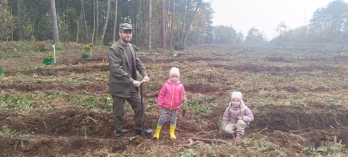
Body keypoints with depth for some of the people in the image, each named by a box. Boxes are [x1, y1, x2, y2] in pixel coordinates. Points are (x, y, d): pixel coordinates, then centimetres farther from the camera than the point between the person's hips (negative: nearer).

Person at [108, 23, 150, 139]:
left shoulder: (131, 47, 9)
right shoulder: (114, 49, -16)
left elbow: (137, 62, 13)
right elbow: (116, 69, -24)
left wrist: (144, 74, -5)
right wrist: (132, 81, -25)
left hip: (132, 86, 8)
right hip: (119, 87, -7)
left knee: (139, 108, 16)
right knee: (118, 112, 8)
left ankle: (139, 129, 34)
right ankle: (118, 133, 28)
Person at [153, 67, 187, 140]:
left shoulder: (180, 86, -3)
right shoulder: (166, 85, -8)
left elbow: (182, 96, 1)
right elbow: (161, 94, -2)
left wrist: (183, 99, -21)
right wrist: (159, 103, -5)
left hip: (175, 108, 2)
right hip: (165, 107, -2)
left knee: (173, 121, 14)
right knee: (161, 120, 3)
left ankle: (172, 133, 31)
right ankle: (157, 133, 19)